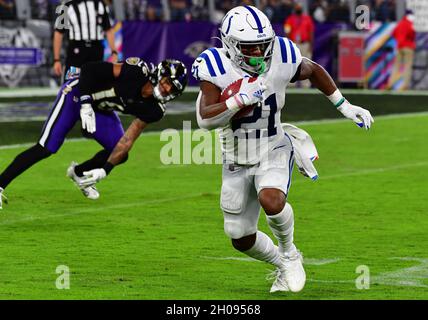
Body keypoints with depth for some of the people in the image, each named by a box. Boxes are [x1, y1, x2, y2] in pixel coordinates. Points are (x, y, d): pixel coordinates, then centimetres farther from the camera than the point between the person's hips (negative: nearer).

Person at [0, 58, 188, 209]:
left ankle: (79, 173, 25)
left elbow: (128, 140, -12)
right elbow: (89, 69, -27)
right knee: (46, 148, -14)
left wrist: (105, 169, -20)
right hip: (77, 94, -7)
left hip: (101, 110, 7)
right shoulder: (137, 71, -30)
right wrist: (86, 104, -32)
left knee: (120, 155, -2)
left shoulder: (153, 110, -12)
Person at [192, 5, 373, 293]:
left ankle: (289, 253, -2)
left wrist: (346, 107, 9)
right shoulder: (216, 67, -20)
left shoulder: (282, 58, -15)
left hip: (273, 152, -1)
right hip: (237, 161, 1)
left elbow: (314, 70, 7)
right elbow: (206, 119, -27)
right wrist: (240, 99, -40)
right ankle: (283, 265, 38)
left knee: (271, 201, -32)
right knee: (241, 239, 7)